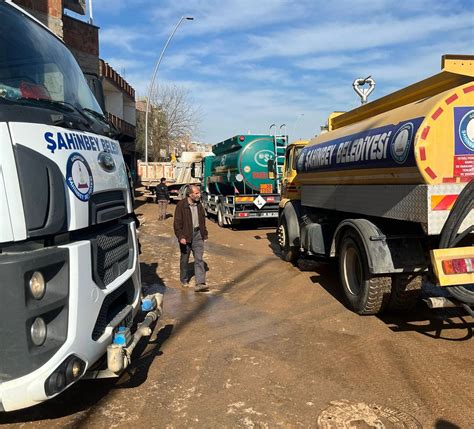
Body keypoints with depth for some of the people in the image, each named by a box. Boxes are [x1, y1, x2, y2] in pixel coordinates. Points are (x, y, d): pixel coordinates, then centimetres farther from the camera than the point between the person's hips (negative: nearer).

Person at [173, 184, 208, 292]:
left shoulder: (199, 204, 6)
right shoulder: (181, 205, -11)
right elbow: (177, 223, -12)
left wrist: (204, 233, 13)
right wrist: (180, 237, -18)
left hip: (197, 234, 4)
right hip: (186, 236, -4)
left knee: (199, 259, -4)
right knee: (184, 259, 12)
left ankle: (200, 283, -6)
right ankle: (184, 280, 31)